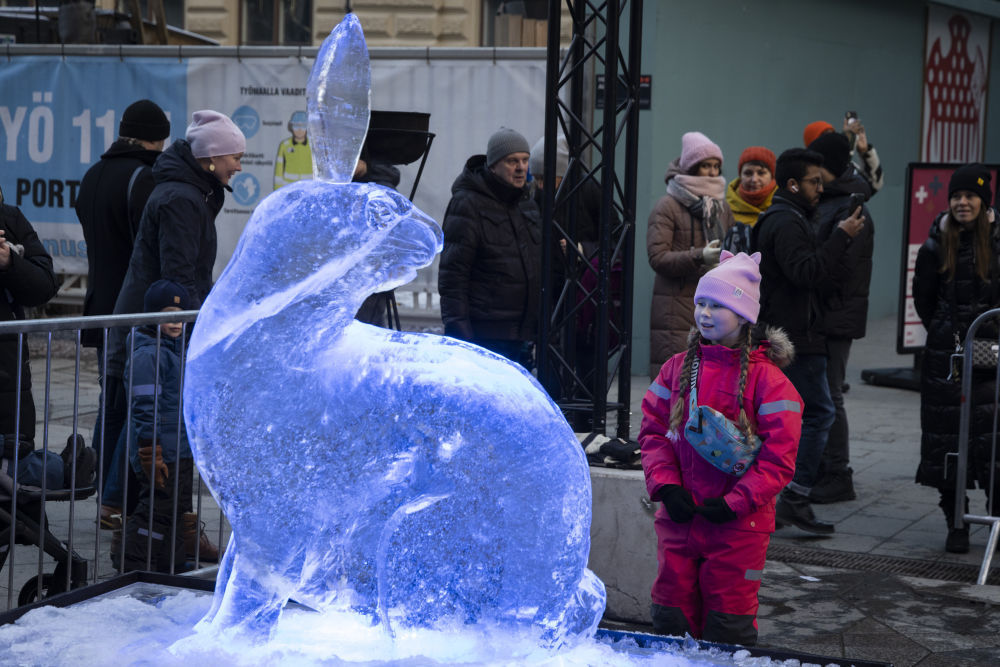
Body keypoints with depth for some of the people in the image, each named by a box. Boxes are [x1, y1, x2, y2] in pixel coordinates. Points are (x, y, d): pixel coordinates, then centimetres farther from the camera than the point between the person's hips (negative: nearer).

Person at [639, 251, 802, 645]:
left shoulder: (764, 377, -9)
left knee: (728, 625, 4)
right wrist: (665, 484, -7)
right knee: (671, 616, 10)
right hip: (678, 517, 4)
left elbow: (779, 456, -11)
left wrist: (735, 502, -16)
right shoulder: (678, 368, 6)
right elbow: (653, 431, 8)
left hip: (737, 524, -4)